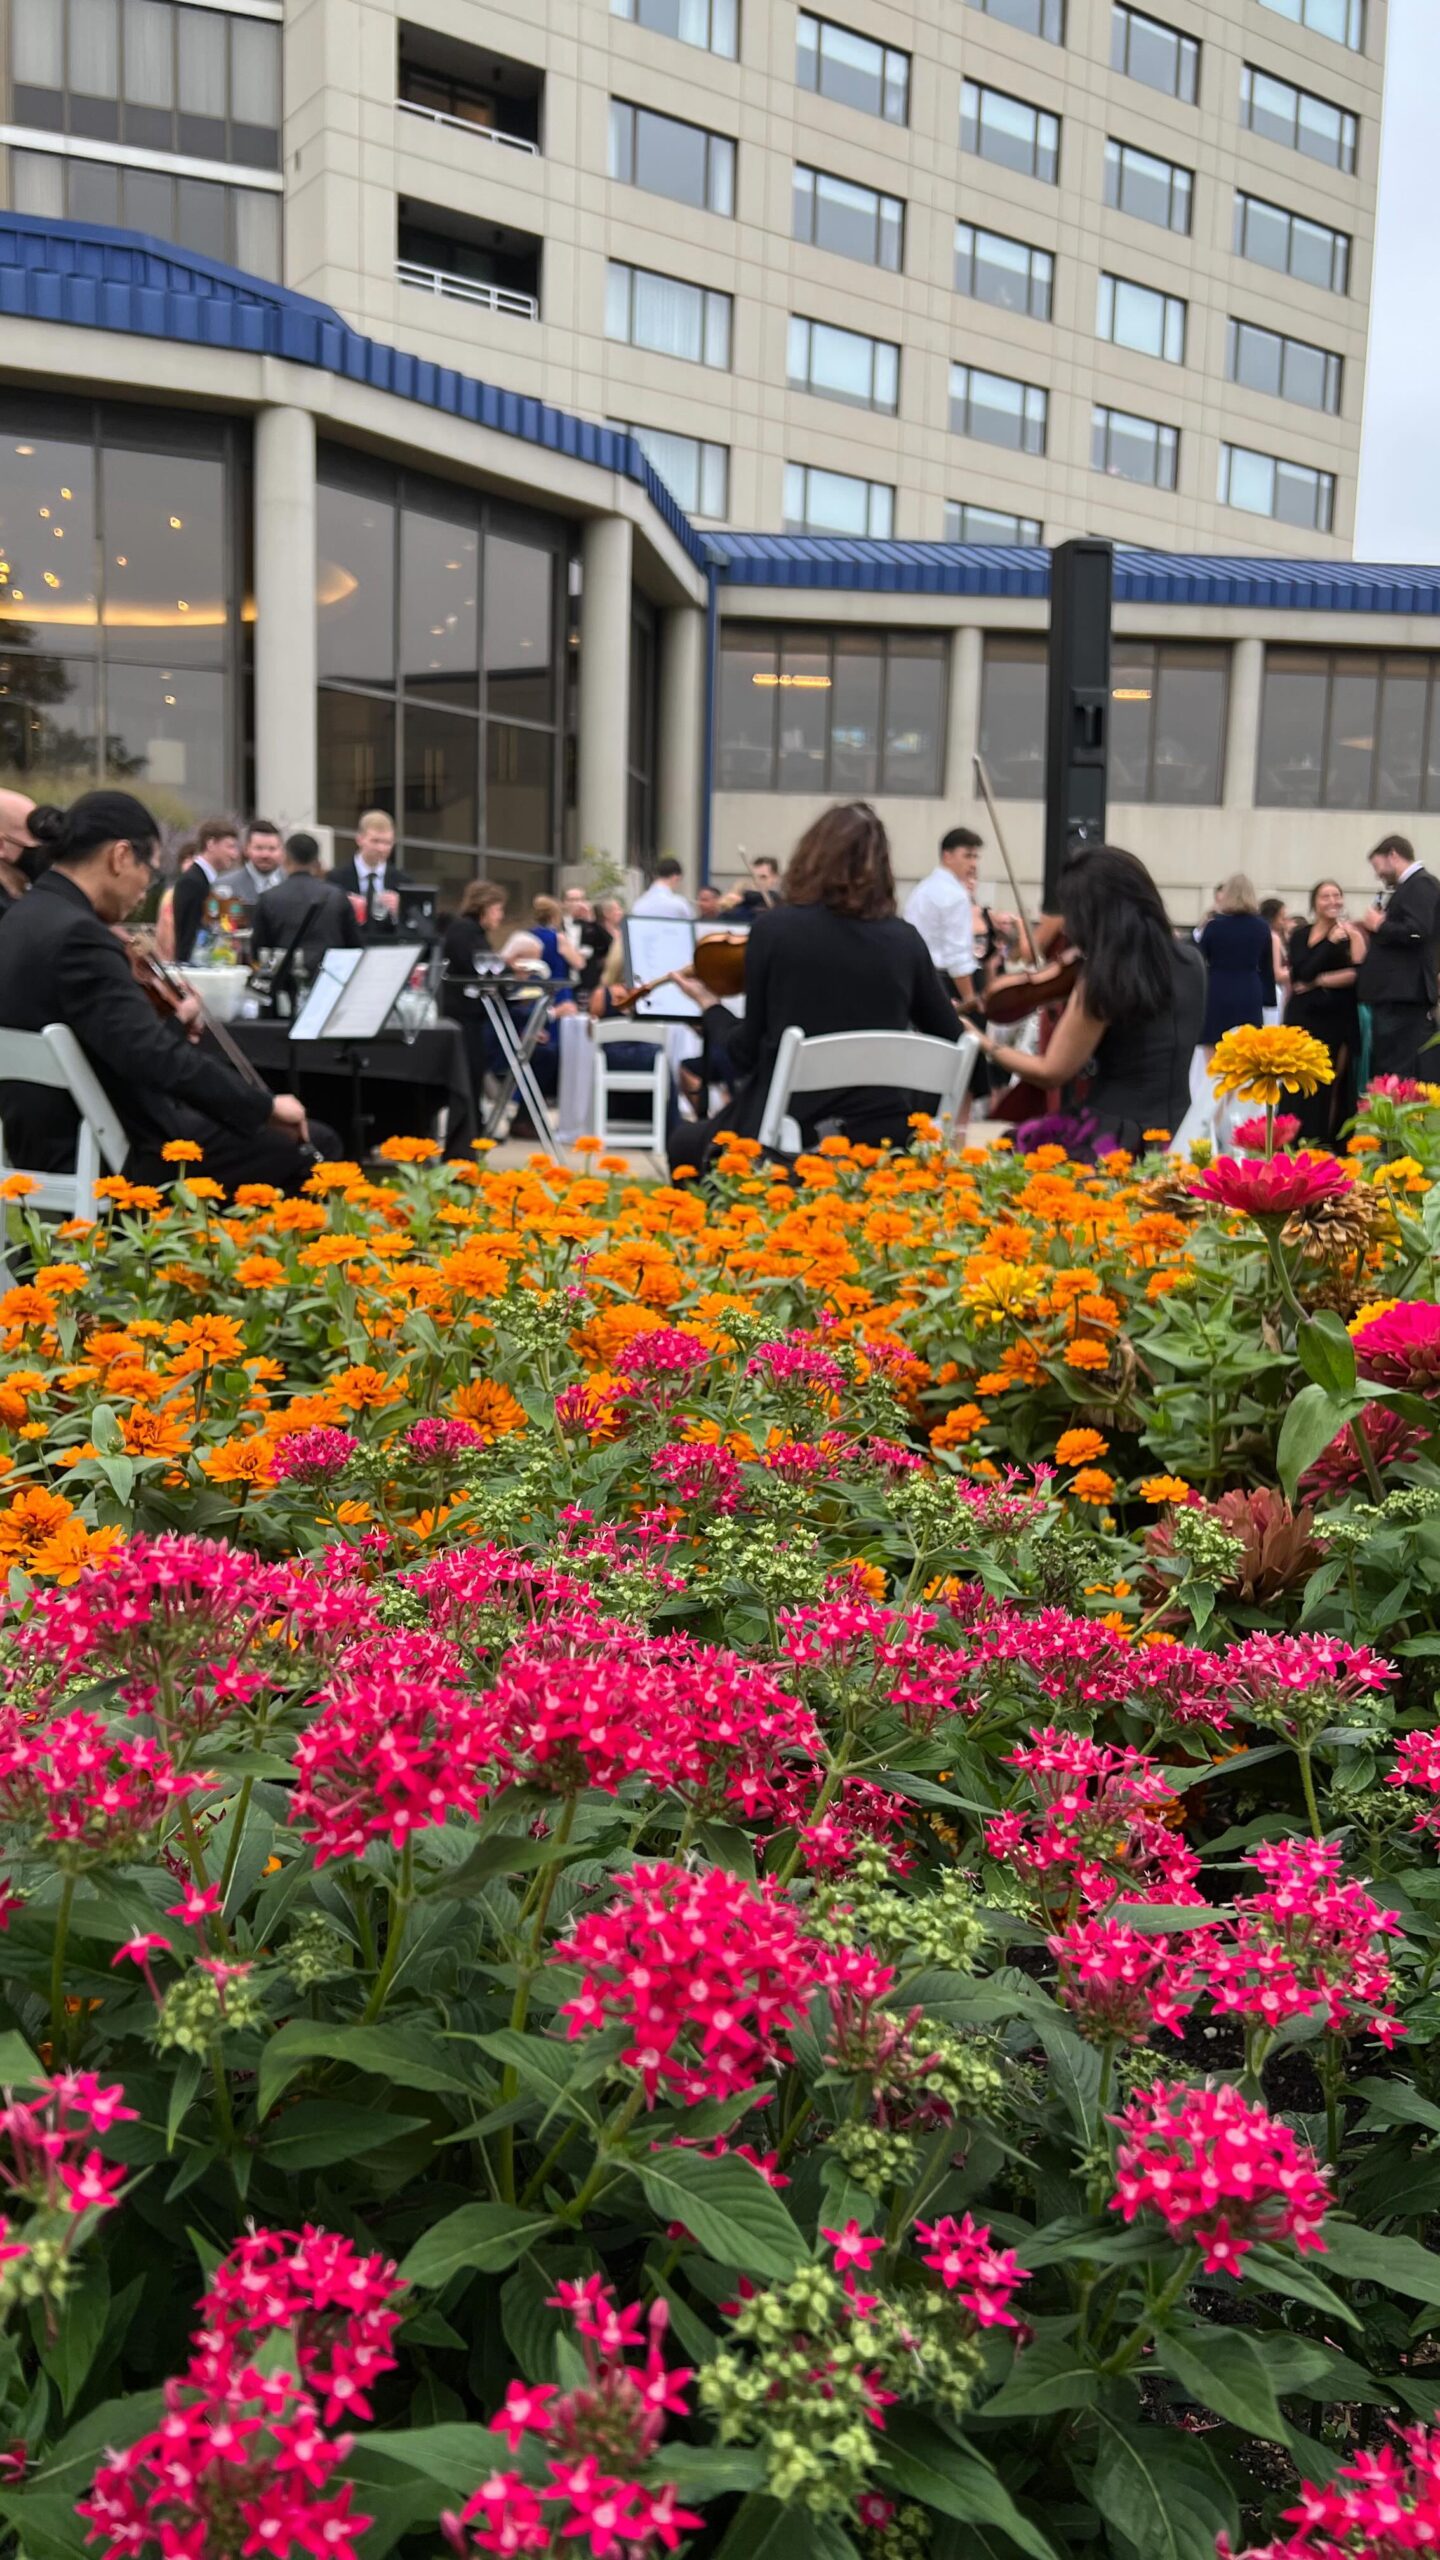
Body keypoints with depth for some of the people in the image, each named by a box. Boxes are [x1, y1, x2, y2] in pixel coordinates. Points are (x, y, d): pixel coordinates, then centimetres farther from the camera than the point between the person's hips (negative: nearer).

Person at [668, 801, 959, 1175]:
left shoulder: (775, 927, -5)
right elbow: (952, 1038, 11)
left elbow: (748, 1047, -2)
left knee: (686, 1143, 26)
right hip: (886, 1138, 4)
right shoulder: (904, 940, 2)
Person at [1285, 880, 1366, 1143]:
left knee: (1334, 1083, -3)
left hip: (1340, 1019, -1)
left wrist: (1318, 981, -9)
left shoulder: (1352, 935, 4)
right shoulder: (1300, 935, 7)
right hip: (1305, 1018, 1)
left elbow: (1357, 973, -10)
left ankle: (1327, 1142, 2)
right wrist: (1331, 942, -12)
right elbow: (1301, 972, -8)